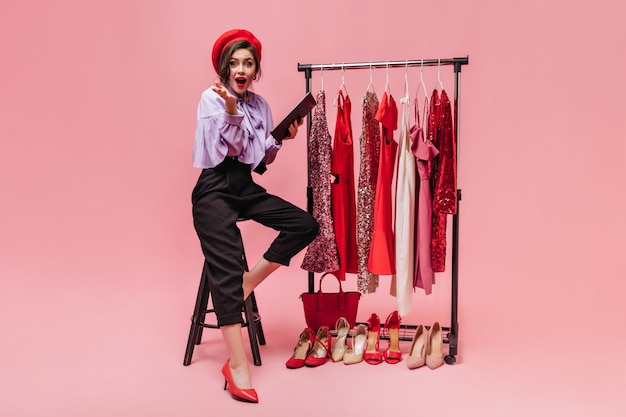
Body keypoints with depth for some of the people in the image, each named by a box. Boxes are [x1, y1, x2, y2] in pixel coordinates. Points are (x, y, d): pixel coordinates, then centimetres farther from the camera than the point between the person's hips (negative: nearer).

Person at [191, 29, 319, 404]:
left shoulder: (260, 104, 12)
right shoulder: (211, 98, -3)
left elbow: (263, 158, 14)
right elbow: (230, 149, -13)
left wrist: (281, 140, -2)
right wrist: (231, 110, -26)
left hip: (246, 188, 6)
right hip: (216, 190, -6)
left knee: (306, 225, -9)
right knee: (227, 271, -16)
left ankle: (250, 280, 2)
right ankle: (237, 364, -16)